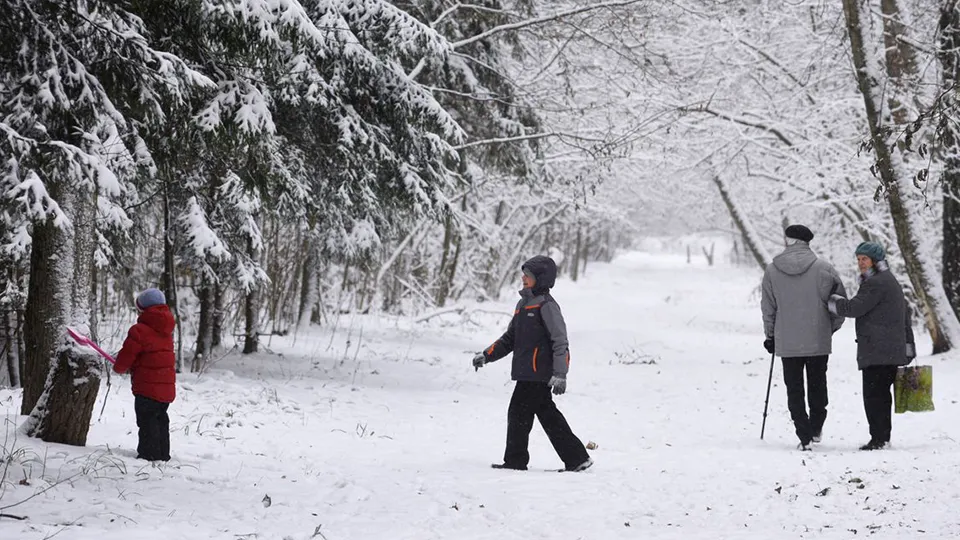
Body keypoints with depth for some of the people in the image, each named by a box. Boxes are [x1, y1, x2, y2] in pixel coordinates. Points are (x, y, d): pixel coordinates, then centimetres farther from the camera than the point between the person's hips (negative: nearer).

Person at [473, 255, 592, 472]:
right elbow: (510, 338, 24)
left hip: (538, 373, -9)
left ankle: (515, 460, 5)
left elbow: (560, 341, -15)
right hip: (527, 372, 9)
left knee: (519, 412, -5)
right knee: (548, 416, 9)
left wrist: (560, 374, -20)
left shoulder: (546, 305, -10)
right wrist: (487, 355, 15)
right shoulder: (523, 303, 18)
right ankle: (577, 458, 13)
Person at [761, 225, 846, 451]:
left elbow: (768, 307, 4)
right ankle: (816, 428, 25)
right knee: (817, 385, 18)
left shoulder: (772, 270, -3)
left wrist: (770, 335, 16)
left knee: (794, 390, 6)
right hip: (818, 340, 0)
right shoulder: (823, 269, -6)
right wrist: (832, 327, 16)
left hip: (787, 342, 0)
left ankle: (804, 436, 1)